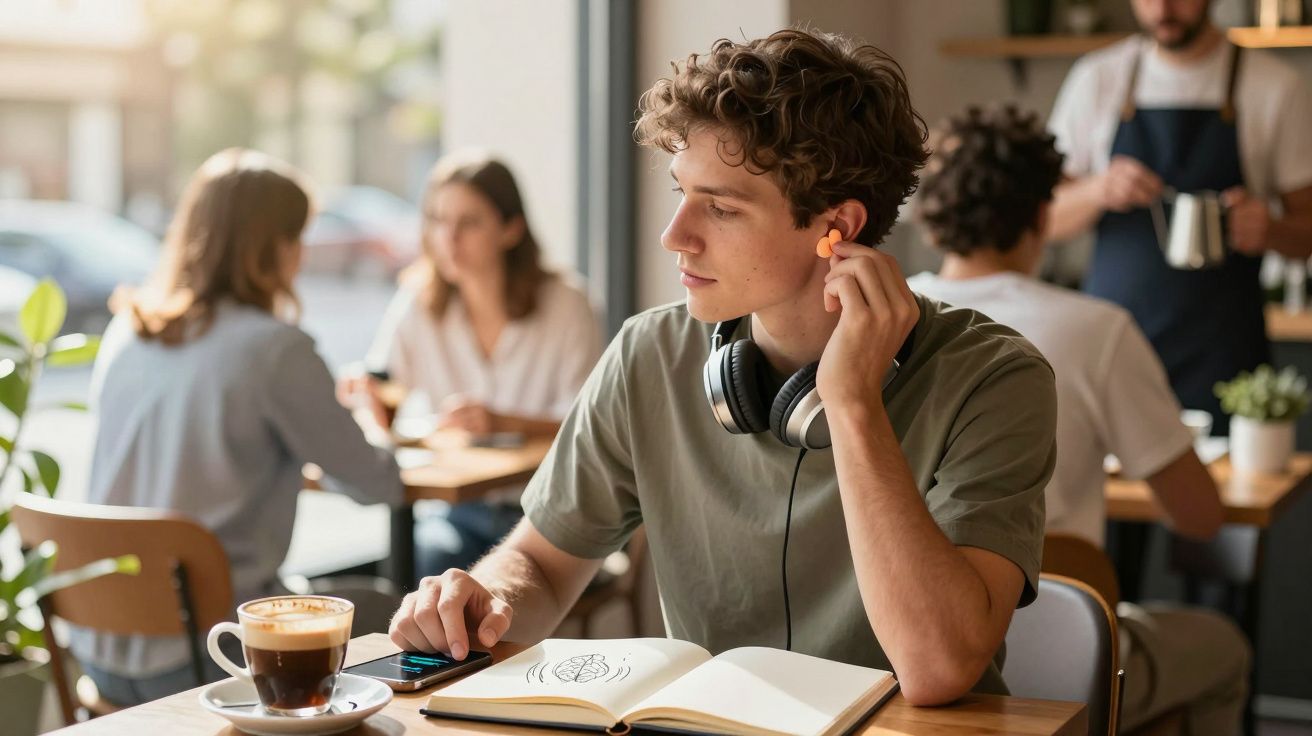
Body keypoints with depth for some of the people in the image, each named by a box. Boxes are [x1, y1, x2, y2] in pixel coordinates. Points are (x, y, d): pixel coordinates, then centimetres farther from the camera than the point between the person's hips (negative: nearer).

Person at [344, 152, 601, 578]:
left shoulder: (565, 307, -6)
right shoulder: (418, 304, 4)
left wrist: (501, 422, -28)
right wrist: (366, 395, -20)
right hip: (454, 506, 2)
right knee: (434, 553, -27)